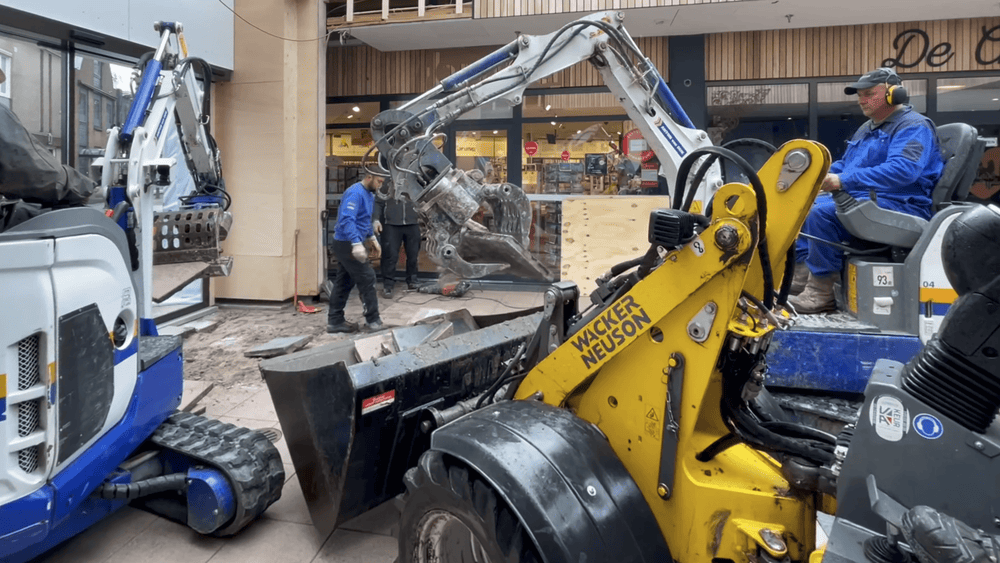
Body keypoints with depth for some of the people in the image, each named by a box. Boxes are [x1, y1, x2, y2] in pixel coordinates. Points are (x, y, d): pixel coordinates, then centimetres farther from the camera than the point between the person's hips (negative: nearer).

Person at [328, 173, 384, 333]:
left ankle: (335, 321, 19)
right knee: (367, 278, -4)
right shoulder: (355, 193, -19)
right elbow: (346, 220, -29)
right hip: (347, 244, -10)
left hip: (346, 245, 10)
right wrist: (357, 243, -36)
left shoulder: (368, 194, 12)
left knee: (344, 282, 12)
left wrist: (372, 238, 23)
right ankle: (373, 320, 6)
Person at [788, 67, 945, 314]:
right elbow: (844, 165, 31)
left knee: (822, 212, -30)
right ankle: (802, 272, -3)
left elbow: (902, 170, -25)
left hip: (899, 205, -10)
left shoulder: (914, 127, -8)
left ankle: (821, 292, -25)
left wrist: (844, 181, -29)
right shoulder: (867, 129, 23)